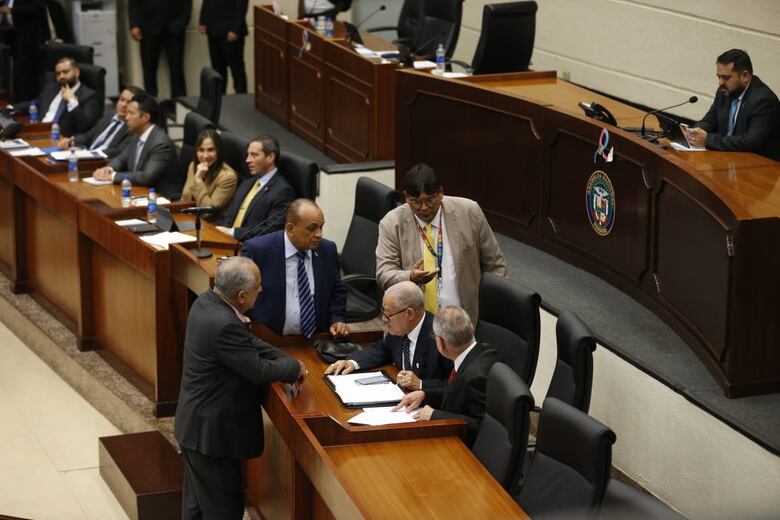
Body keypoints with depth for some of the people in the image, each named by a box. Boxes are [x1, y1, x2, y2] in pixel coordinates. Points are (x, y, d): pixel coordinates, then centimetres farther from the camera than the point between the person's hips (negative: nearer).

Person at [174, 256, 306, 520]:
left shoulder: (207, 301, -1)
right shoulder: (224, 325, -30)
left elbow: (248, 343, 10)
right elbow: (260, 371, -24)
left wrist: (287, 363, -1)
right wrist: (295, 368, -6)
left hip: (197, 425, 10)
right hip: (212, 432, -10)